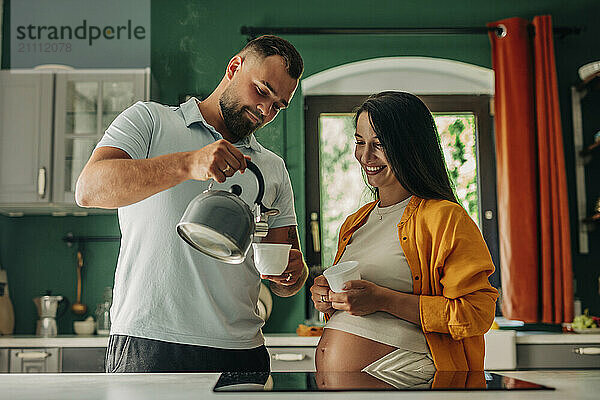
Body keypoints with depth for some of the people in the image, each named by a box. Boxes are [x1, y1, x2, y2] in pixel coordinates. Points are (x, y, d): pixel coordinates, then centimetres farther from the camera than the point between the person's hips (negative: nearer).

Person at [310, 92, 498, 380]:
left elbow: (476, 313, -12)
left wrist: (383, 299, -17)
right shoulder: (356, 221, 18)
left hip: (401, 377, -7)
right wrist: (326, 298, 6)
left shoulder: (444, 217, -6)